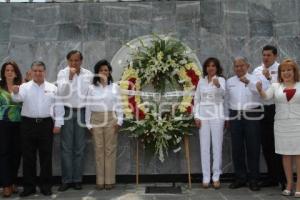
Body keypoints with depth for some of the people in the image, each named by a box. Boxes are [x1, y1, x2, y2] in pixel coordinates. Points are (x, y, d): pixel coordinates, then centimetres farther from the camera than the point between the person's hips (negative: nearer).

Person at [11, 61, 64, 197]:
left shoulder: (52, 88, 6)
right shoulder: (25, 87, 4)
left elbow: (58, 106, 5)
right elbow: (18, 98, -16)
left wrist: (58, 124, -1)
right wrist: (15, 93, -38)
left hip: (46, 124, 0)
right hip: (28, 124, 0)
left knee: (46, 156, 6)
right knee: (28, 156, 6)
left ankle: (45, 186, 18)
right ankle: (29, 186, 17)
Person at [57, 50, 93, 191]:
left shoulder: (88, 74, 2)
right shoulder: (62, 73, -1)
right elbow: (61, 92, -13)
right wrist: (70, 77, -21)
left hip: (82, 112, 1)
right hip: (67, 111, -1)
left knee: (80, 148, 6)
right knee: (66, 147, 1)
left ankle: (77, 179, 15)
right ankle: (66, 180, 9)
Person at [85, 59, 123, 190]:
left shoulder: (115, 87, 4)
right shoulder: (92, 88, 4)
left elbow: (119, 105, 3)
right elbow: (88, 106, 3)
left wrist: (119, 121, -4)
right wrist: (88, 123, 0)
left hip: (111, 119, 0)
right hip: (96, 119, 1)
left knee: (110, 149, 3)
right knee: (98, 149, 5)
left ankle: (109, 180, 11)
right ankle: (100, 180, 14)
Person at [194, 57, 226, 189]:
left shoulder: (221, 79, -2)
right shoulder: (201, 81, 9)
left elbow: (223, 93, -23)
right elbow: (197, 99, 10)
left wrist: (217, 85, -45)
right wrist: (196, 116, 0)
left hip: (216, 115, -3)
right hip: (203, 115, 3)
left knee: (217, 146, 2)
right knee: (204, 147, 4)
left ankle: (216, 177, 11)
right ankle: (206, 177, 10)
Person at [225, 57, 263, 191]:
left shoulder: (254, 79, 1)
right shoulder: (229, 82, 12)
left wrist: (248, 82, -36)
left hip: (252, 116, -3)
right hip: (235, 117, 3)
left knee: (253, 148, 1)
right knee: (237, 148, 6)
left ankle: (253, 179, 13)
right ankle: (240, 178, 19)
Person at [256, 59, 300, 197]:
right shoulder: (276, 86, 6)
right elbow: (266, 96, -9)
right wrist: (260, 90, -28)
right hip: (281, 124, 2)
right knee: (286, 154, 8)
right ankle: (289, 184, 19)